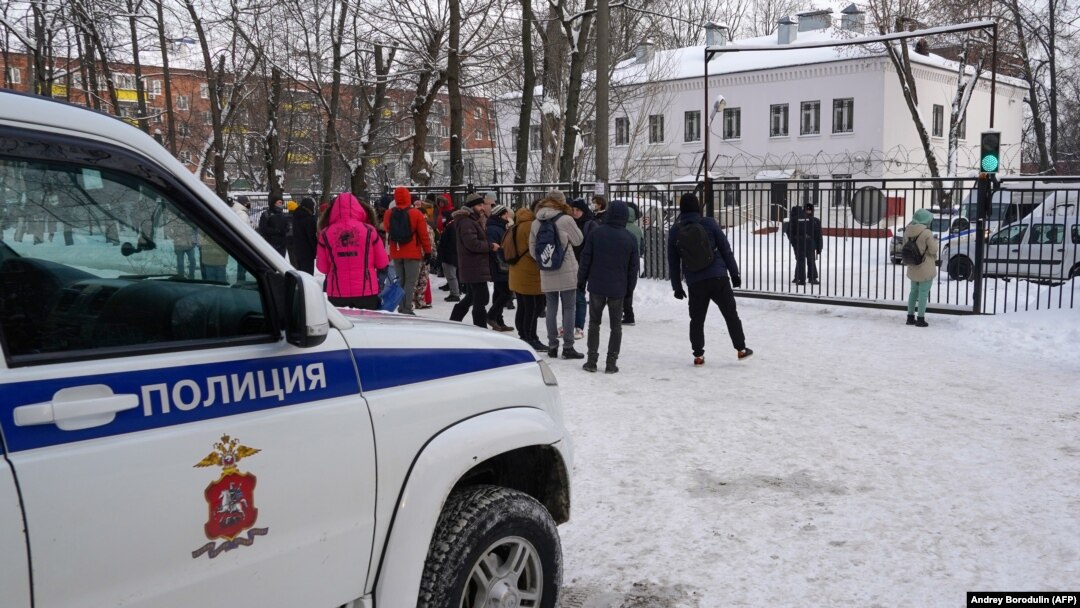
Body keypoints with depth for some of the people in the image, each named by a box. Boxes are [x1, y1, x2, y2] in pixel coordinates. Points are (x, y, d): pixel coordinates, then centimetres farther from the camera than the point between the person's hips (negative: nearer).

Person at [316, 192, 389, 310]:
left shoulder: (325, 234, -4)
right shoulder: (369, 230, -6)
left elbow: (322, 268, 3)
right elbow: (382, 263, 0)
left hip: (337, 293, 1)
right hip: (366, 292, -1)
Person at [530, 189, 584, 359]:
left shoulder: (536, 223, 3)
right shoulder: (565, 220, -11)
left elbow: (532, 249, 7)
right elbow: (578, 240, 2)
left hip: (546, 274, 4)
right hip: (567, 272, -4)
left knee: (551, 309, 11)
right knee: (568, 309, 2)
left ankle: (552, 346, 15)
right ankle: (568, 347, 2)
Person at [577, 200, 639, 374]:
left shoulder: (596, 233, -7)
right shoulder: (630, 239, -3)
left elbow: (585, 259, -4)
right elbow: (633, 267, 2)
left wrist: (581, 280, 6)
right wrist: (630, 288, 13)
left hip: (596, 286, 0)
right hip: (618, 288, 0)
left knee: (594, 322, 12)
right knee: (616, 325, 9)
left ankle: (592, 361, 10)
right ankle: (611, 363, 7)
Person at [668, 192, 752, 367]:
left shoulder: (675, 232, 4)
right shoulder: (709, 224, -2)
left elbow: (673, 262, 8)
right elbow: (726, 249, 0)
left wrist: (677, 286, 15)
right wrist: (734, 273, 7)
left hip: (694, 283, 1)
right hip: (718, 278, -1)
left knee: (697, 319, 11)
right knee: (731, 314, 11)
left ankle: (698, 355, 9)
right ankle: (741, 349, 17)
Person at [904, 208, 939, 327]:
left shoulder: (908, 231, 0)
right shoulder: (927, 233, -20)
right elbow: (933, 250, -13)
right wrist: (935, 240, 4)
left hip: (913, 268, 7)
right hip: (925, 268, -7)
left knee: (914, 291, 17)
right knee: (923, 292, 0)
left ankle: (910, 317, 22)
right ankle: (920, 319, 2)